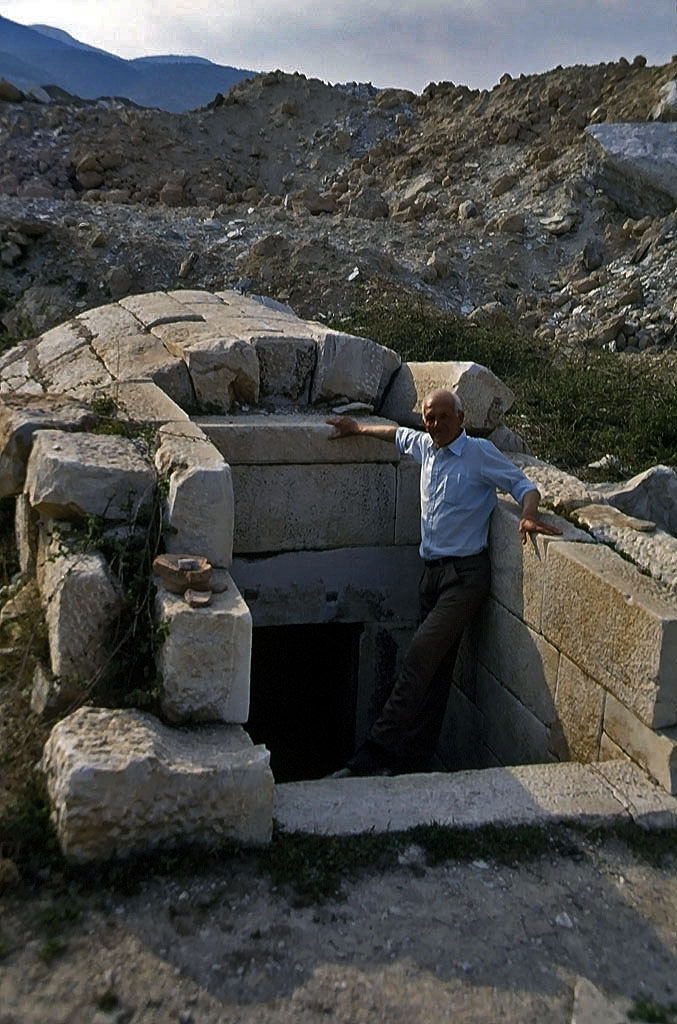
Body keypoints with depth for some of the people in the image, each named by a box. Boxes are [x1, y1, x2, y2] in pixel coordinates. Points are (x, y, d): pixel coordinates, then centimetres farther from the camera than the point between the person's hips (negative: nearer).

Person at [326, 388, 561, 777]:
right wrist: (358, 428, 37)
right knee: (435, 666, 8)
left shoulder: (480, 452, -6)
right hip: (434, 570, 7)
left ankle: (378, 752, -20)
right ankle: (416, 759, 11)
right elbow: (398, 433, 34)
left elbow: (522, 483, -5)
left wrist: (530, 514, -24)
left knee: (422, 654, -18)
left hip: (466, 574, -7)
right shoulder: (426, 446, 13)